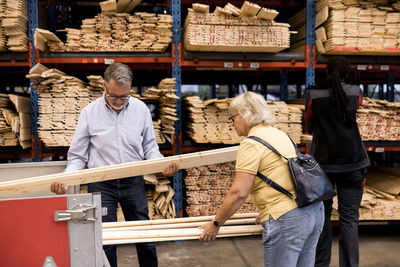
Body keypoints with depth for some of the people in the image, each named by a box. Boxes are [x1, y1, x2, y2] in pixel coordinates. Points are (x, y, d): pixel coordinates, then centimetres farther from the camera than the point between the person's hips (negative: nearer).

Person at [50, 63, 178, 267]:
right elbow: (78, 155, -1)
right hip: (101, 184, -1)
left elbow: (149, 146, 7)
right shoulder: (90, 112, -7)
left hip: (133, 182, 2)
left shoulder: (140, 109, -3)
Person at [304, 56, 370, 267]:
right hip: (351, 162, 1)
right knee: (349, 218, 3)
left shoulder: (313, 95, -5)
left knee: (322, 214, 12)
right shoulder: (355, 92, 0)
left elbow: (309, 128, 5)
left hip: (322, 161, 0)